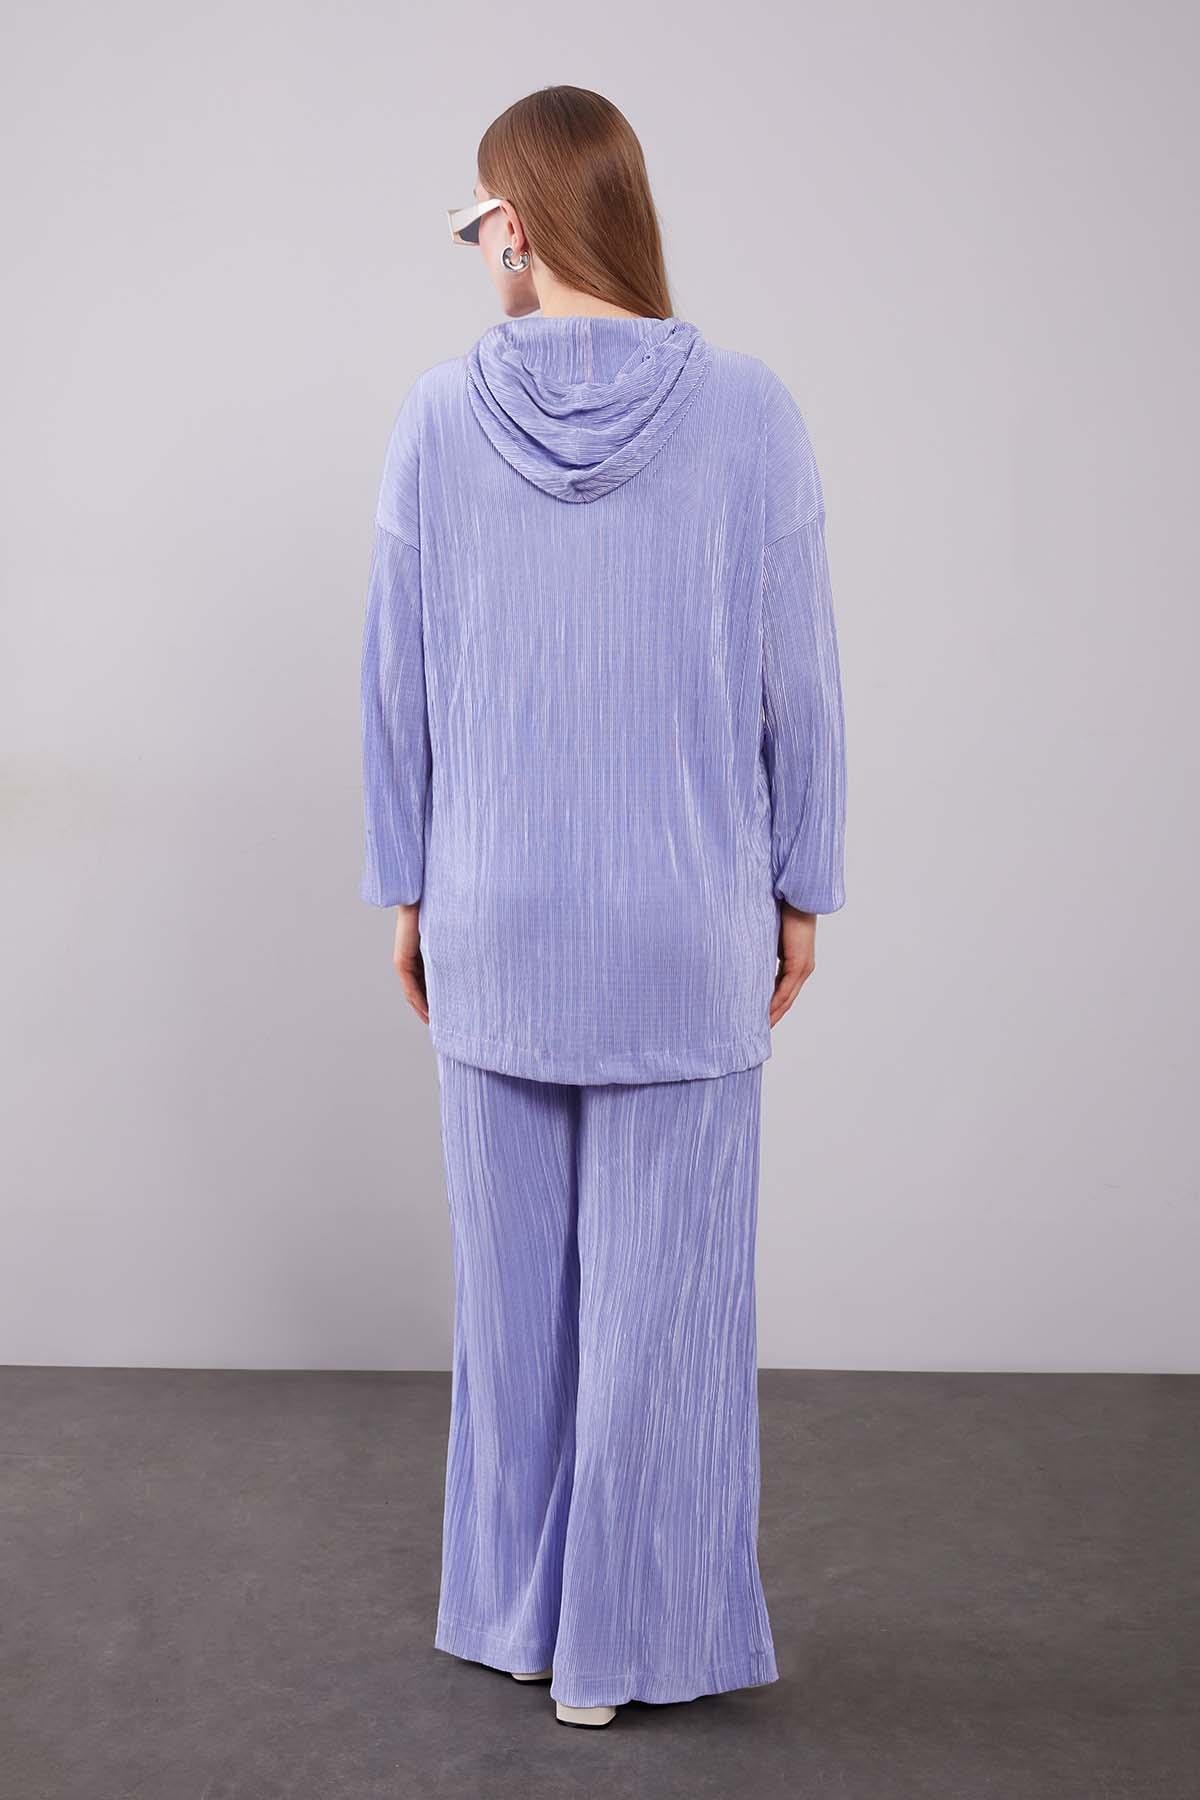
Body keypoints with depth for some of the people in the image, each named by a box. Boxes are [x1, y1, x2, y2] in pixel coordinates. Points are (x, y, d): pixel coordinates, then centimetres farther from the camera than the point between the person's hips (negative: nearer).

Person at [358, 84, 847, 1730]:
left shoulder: (438, 418, -6)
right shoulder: (750, 410, -10)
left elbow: (398, 680, -2)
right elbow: (798, 682, -7)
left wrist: (405, 888, 9)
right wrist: (802, 889, 5)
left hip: (500, 918, 2)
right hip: (687, 923, -1)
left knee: (515, 1274, 15)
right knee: (662, 1284, 9)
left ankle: (515, 1607, 28)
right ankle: (624, 1638, 20)